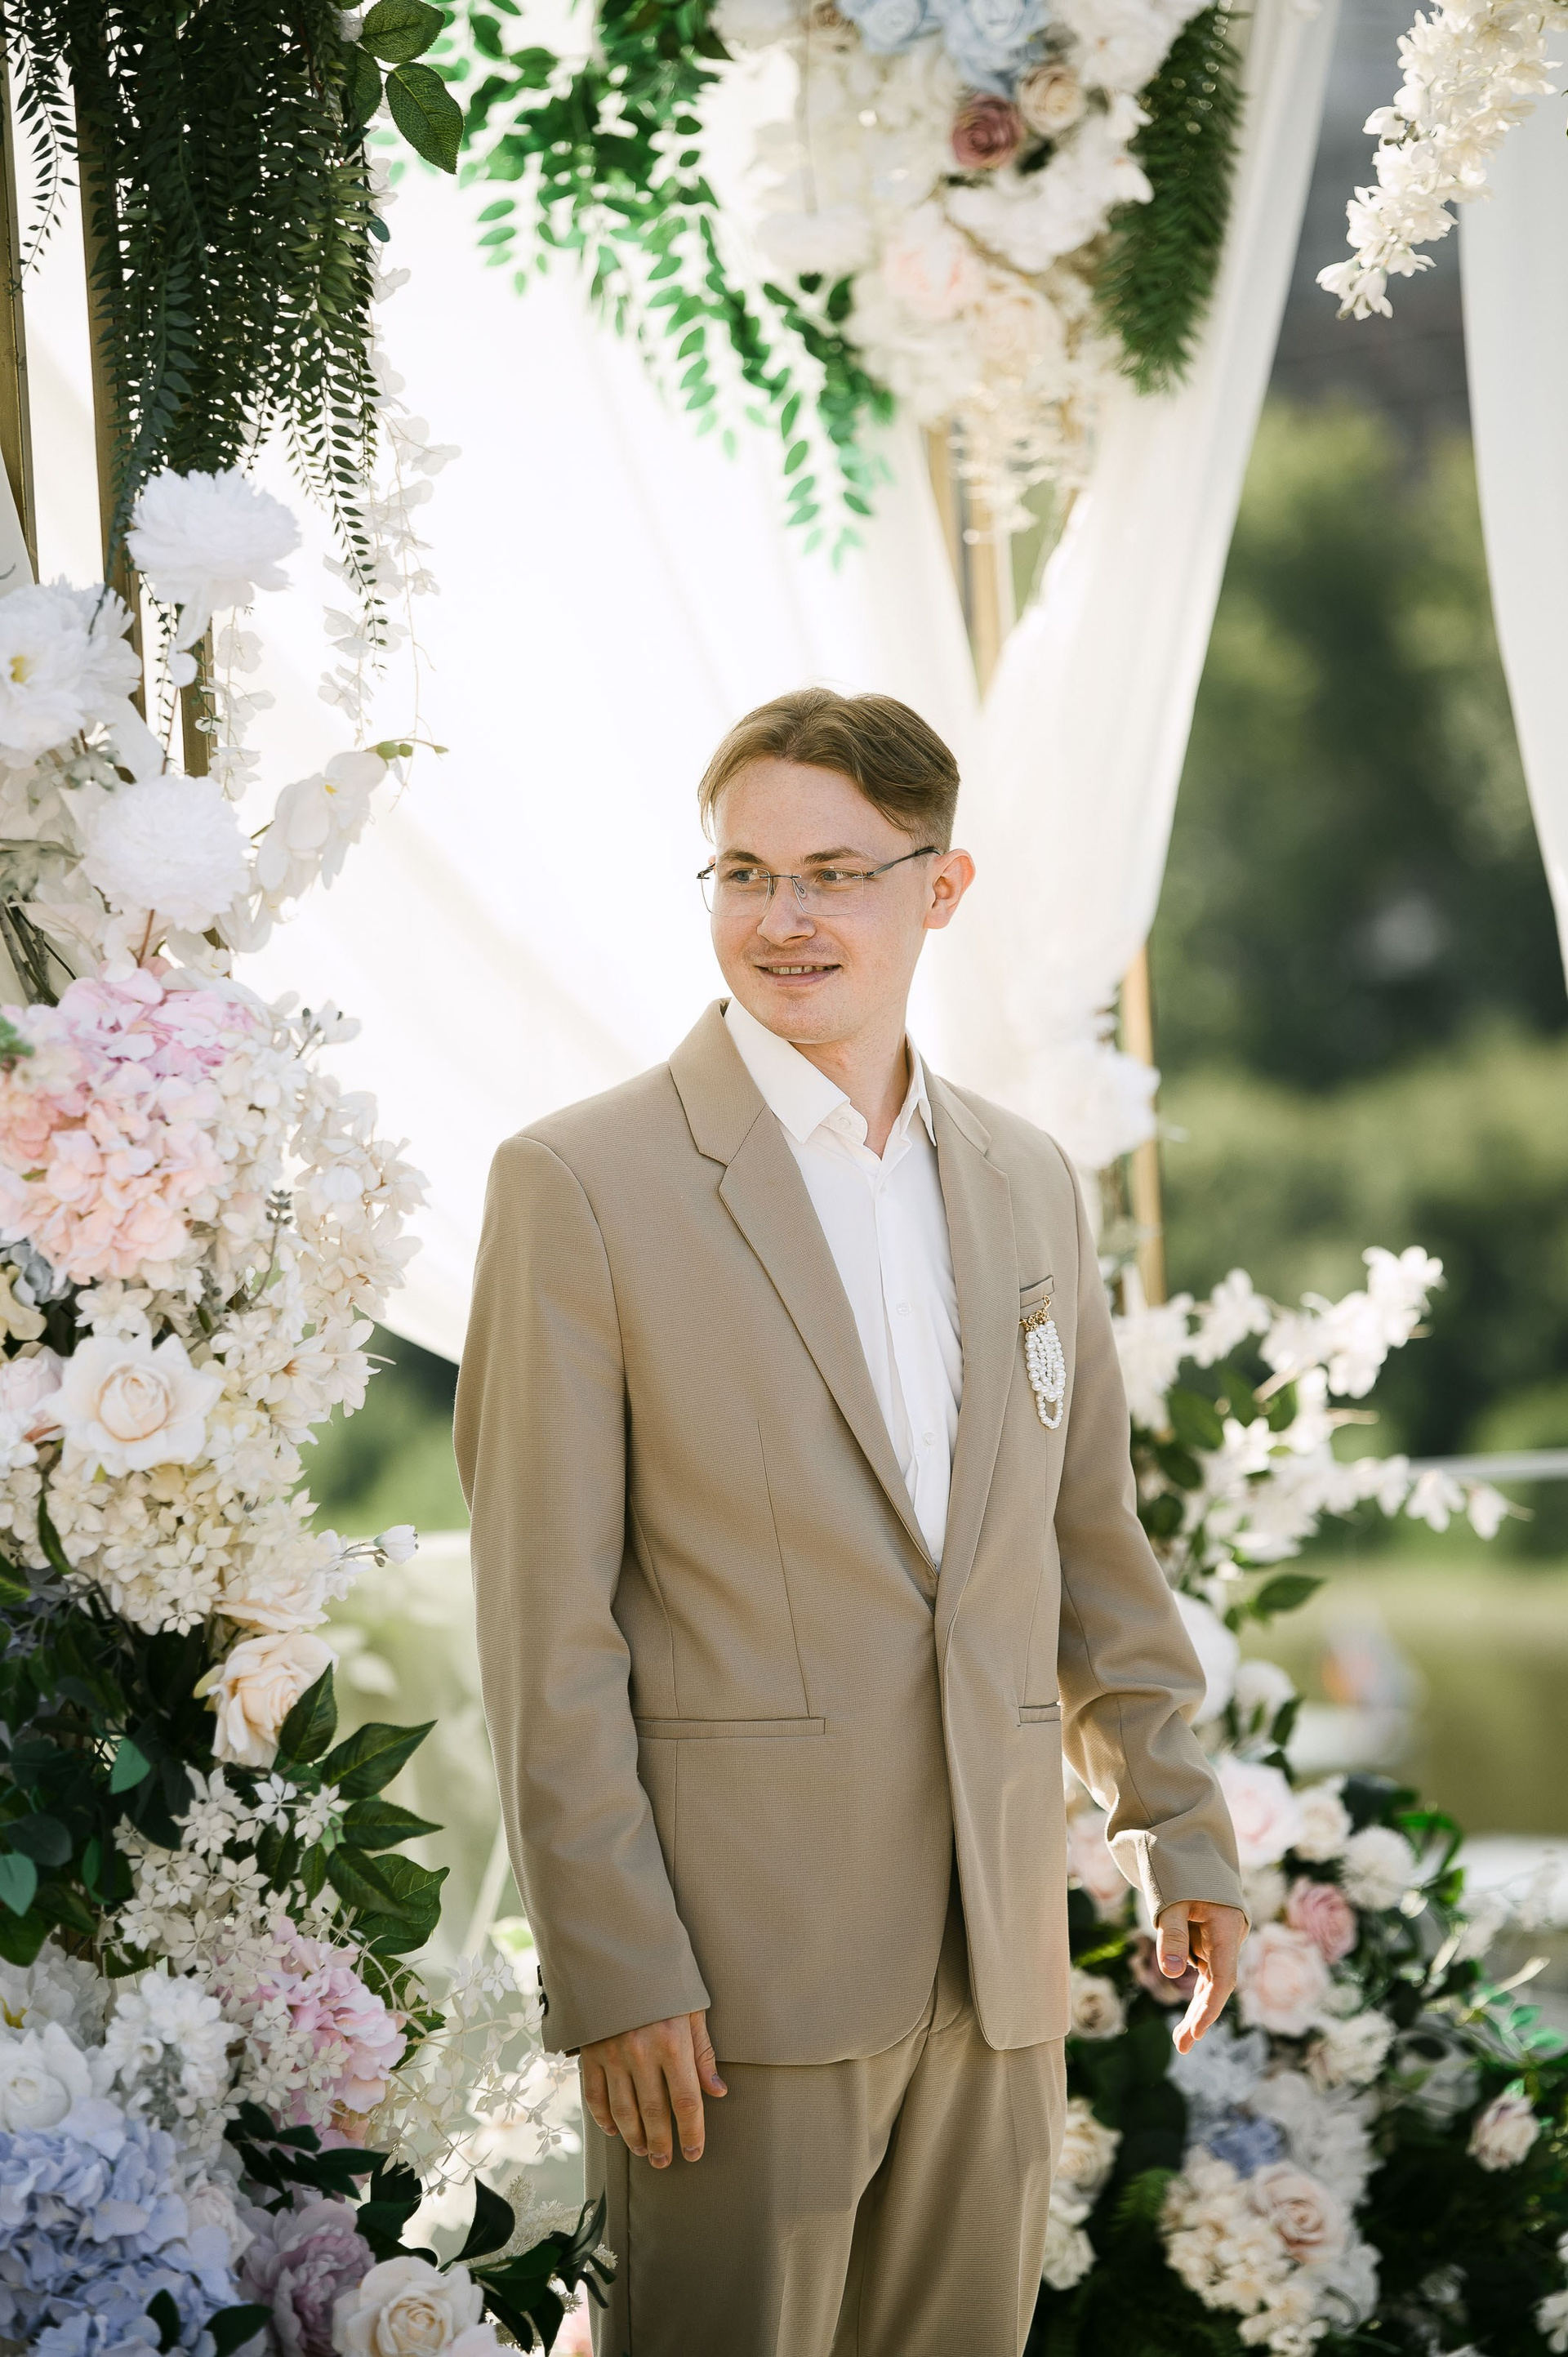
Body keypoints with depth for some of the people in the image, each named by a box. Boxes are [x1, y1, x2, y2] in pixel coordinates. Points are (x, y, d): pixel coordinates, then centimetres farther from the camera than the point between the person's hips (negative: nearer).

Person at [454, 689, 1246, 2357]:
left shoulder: (1026, 1183, 12)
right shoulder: (581, 1186, -5)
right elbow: (547, 1625, -8)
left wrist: (1177, 1831, 16)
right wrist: (612, 1972, -13)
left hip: (995, 1963, 5)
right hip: (737, 1960, -5)